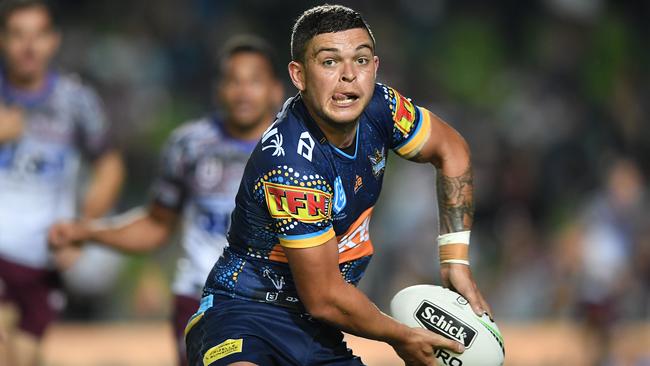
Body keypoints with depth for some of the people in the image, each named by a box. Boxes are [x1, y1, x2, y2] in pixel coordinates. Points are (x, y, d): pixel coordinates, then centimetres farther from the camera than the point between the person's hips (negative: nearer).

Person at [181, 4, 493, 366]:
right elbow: (323, 297, -18)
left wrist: (456, 261, 11)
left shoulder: (377, 107, -4)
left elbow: (451, 150, 18)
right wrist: (401, 336, -3)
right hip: (246, 311, -9)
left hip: (316, 334, 9)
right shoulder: (291, 163, -26)